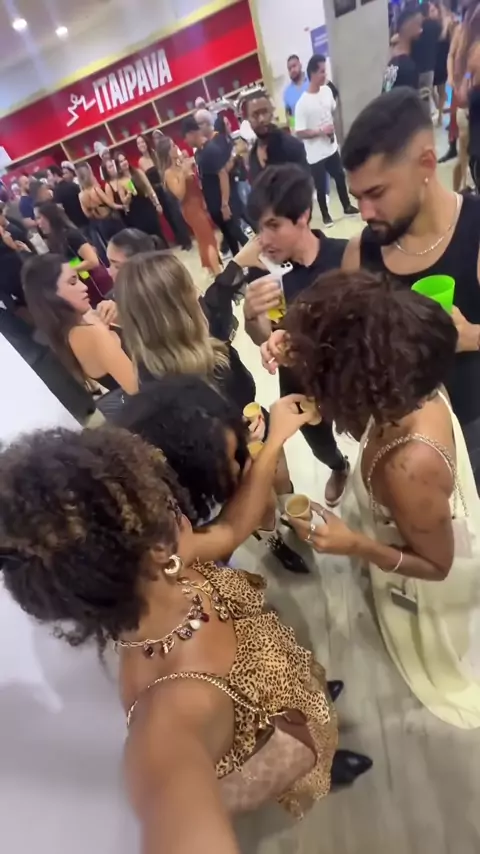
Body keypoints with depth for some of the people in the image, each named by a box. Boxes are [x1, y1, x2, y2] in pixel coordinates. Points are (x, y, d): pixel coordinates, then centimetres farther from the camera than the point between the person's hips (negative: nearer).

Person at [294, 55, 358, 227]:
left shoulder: (327, 91, 1)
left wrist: (333, 131, 10)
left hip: (332, 147, 6)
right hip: (316, 154, -6)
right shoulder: (302, 103, -19)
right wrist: (321, 131, -22)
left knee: (340, 177, 16)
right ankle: (325, 215, 26)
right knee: (321, 186, 6)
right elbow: (299, 133, -20)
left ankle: (347, 207, 34)